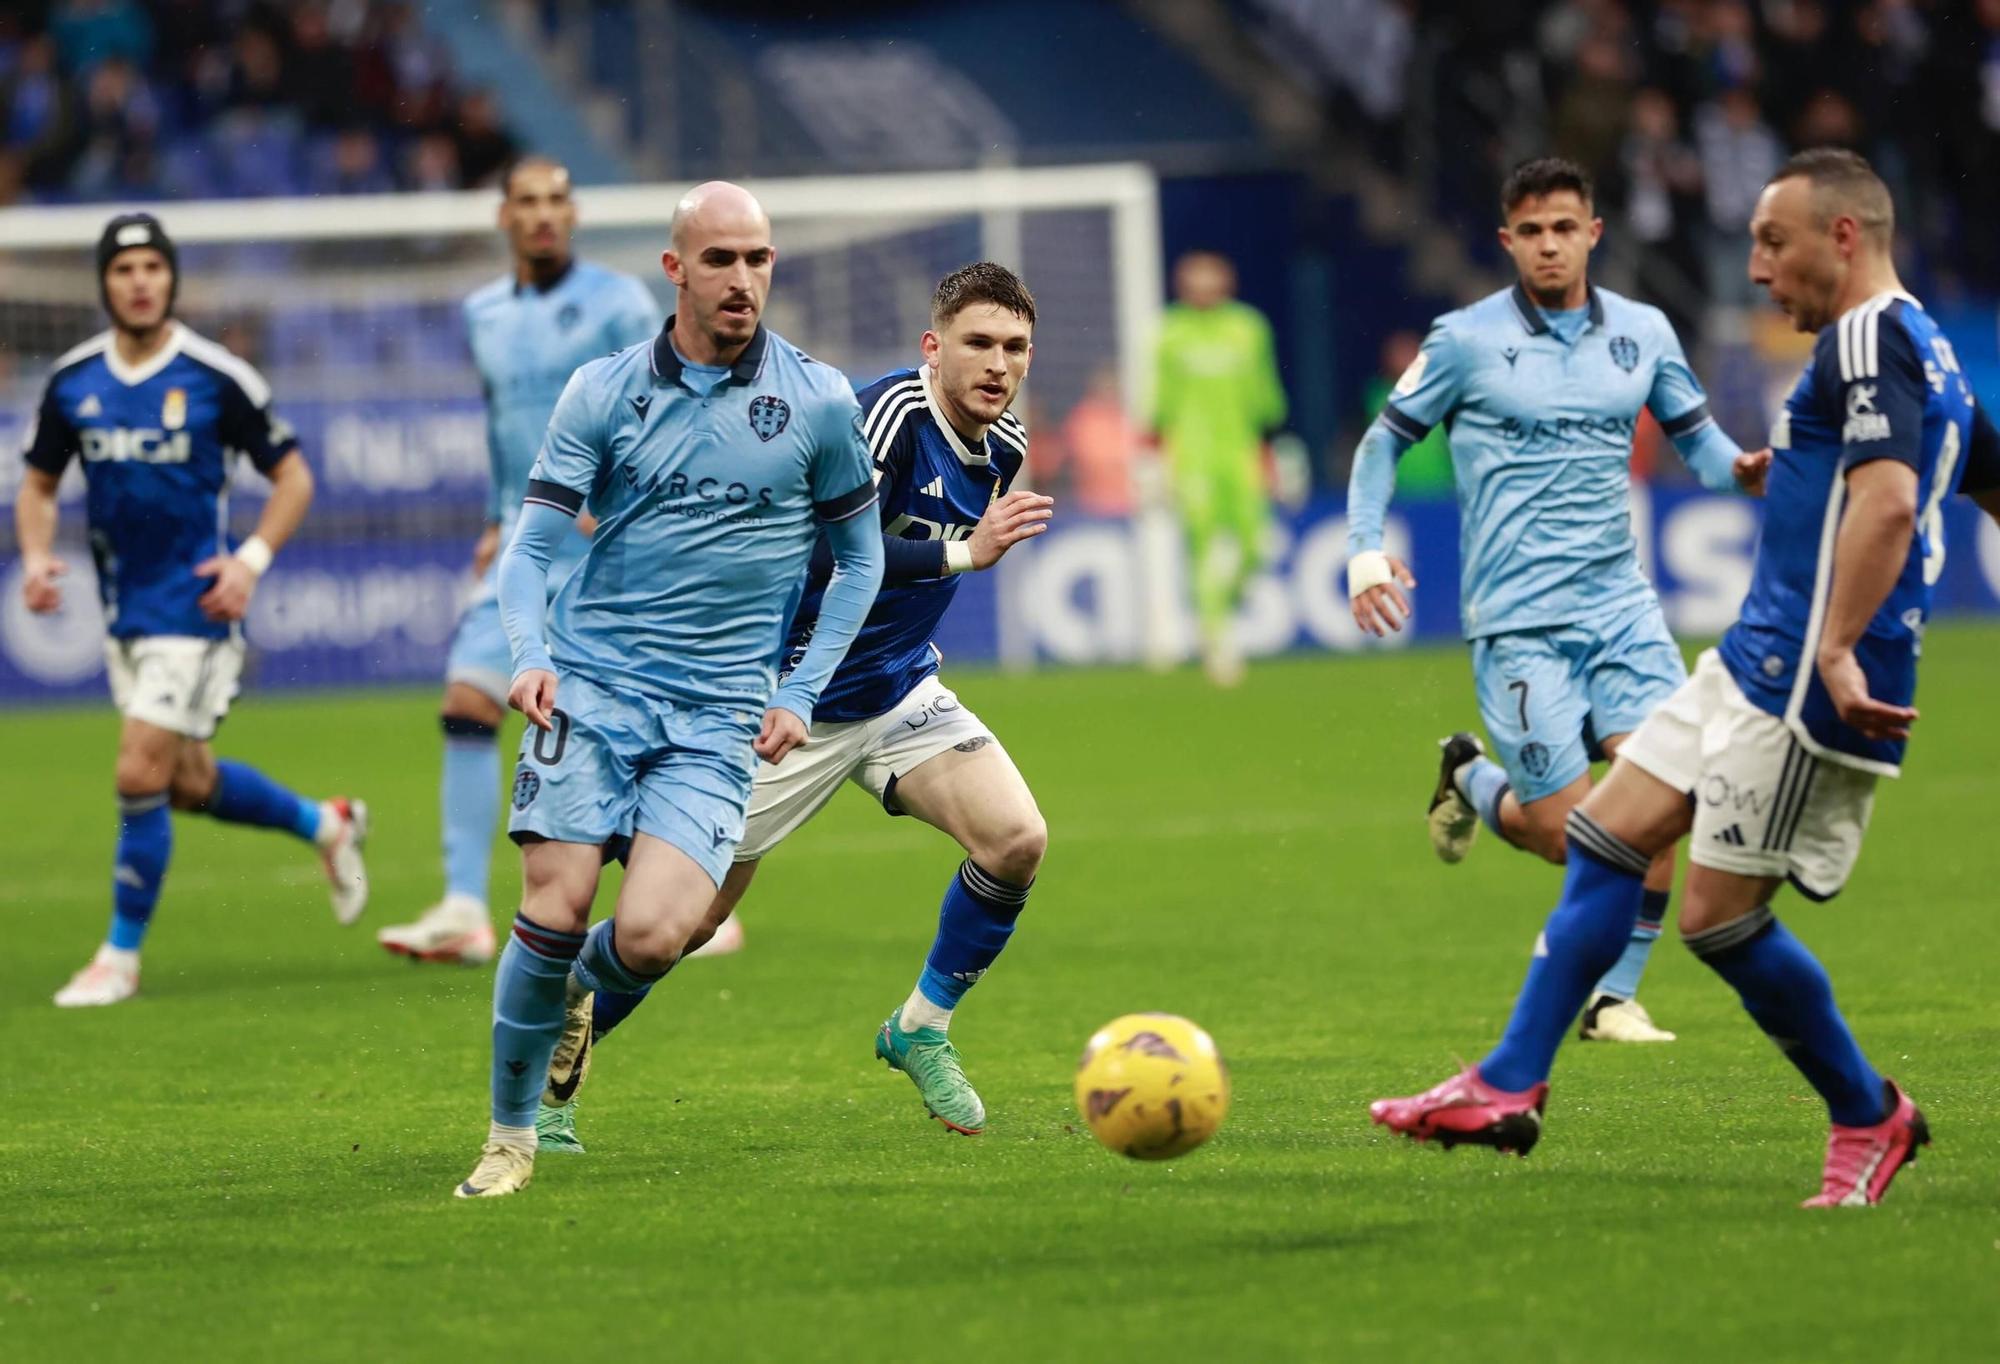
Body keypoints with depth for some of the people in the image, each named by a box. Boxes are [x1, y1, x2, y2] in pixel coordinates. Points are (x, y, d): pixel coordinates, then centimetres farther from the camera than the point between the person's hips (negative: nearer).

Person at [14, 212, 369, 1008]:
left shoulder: (217, 378, -10)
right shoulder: (72, 381, 2)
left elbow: (293, 477, -2)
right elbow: (39, 484, 14)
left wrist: (252, 560, -15)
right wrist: (36, 557, -4)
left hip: (192, 606, -6)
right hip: (123, 610, 6)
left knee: (141, 775, -13)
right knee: (189, 785, 15)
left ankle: (121, 956, 1)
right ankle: (325, 825, 41)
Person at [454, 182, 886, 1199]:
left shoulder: (818, 401, 4)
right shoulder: (603, 392, 4)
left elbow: (859, 559, 13)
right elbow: (530, 545, 5)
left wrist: (800, 695, 4)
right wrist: (529, 655, -14)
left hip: (718, 715, 0)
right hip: (590, 687, 0)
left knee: (649, 936, -16)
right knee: (556, 906, -15)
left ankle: (582, 1000, 21)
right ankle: (510, 1135, 3)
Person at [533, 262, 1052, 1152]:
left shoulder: (1003, 448, 1)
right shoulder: (891, 412, -24)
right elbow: (826, 549, -35)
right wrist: (964, 553, -37)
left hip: (897, 693, 7)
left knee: (1016, 840, -15)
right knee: (690, 916, 0)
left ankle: (922, 1030, 5)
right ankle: (555, 1059, 23)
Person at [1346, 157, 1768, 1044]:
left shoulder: (1643, 333, 8)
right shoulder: (1466, 341, -2)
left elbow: (1697, 439, 15)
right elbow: (1384, 442, 7)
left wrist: (1738, 466, -8)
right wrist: (1365, 552, -6)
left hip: (1619, 604, 4)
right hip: (1519, 623, -3)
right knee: (1570, 833, -9)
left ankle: (1616, 998, 1)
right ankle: (1472, 780, 26)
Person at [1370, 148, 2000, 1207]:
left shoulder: (1867, 340, -15)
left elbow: (1889, 498, -30)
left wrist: (1837, 650, -34)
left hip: (1804, 689, -11)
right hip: (1752, 667, 11)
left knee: (1720, 917, -5)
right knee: (1606, 836, 10)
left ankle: (1868, 1117, 12)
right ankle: (1509, 1086, 13)